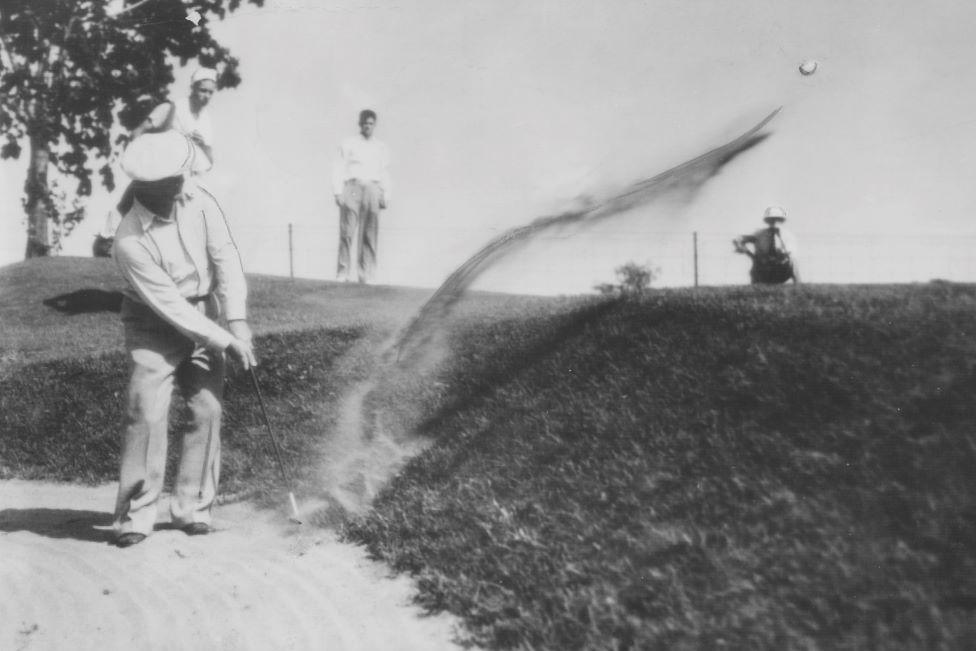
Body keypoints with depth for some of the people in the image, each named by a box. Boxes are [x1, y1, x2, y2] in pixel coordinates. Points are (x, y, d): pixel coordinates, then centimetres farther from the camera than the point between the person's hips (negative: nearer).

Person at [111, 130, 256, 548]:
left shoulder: (198, 201, -11)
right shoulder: (130, 241, -25)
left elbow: (225, 257, -11)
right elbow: (170, 305, -23)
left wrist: (237, 320, -20)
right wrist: (225, 341, -22)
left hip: (202, 315, 4)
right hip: (154, 326, -4)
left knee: (208, 409, -1)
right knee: (147, 413, -13)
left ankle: (193, 507, 9)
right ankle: (135, 514, -3)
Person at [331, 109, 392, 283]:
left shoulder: (381, 148, 19)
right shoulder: (348, 144, 10)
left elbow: (385, 173, 18)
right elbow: (338, 169, 5)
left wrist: (386, 196, 8)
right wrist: (338, 192, -5)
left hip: (372, 189, 3)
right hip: (352, 188, -3)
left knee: (370, 234, -3)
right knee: (347, 232, -11)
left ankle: (366, 274, -2)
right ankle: (342, 273, -10)